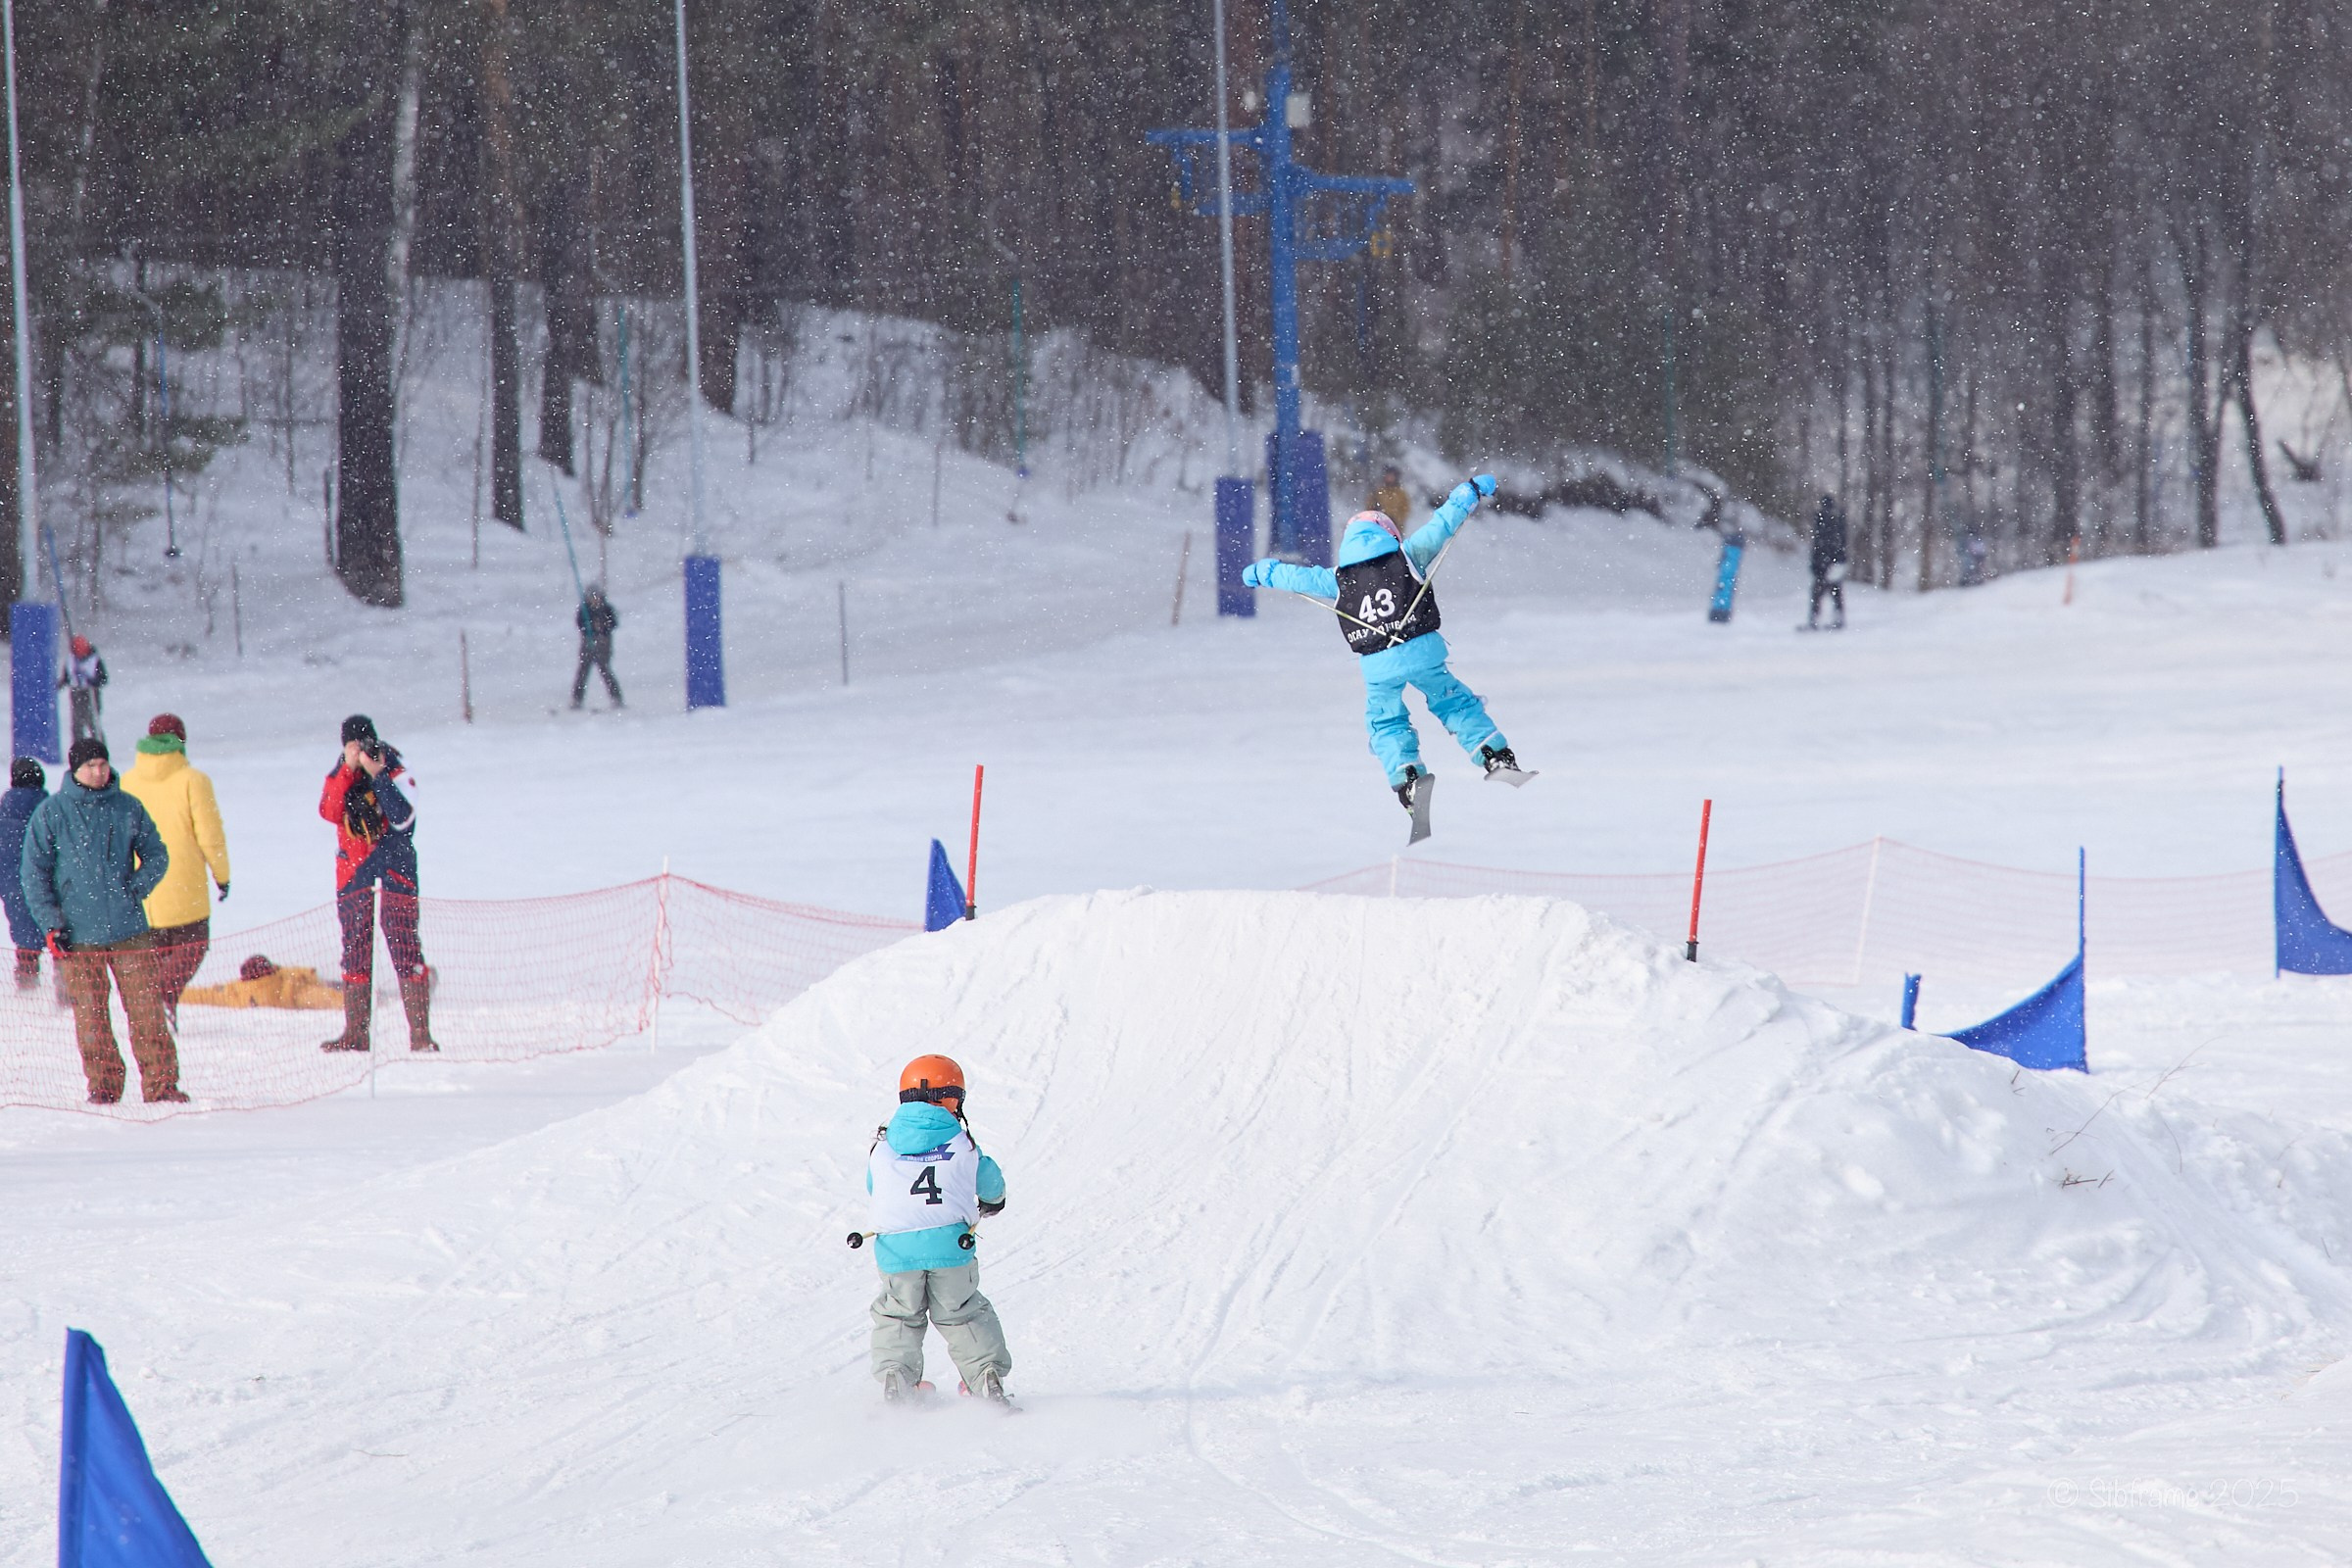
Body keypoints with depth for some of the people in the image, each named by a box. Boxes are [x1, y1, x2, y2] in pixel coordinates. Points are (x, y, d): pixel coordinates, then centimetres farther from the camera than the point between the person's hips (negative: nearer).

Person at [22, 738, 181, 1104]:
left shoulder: (128, 809, 4)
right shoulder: (50, 814, 0)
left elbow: (156, 854, 13)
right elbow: (33, 873, 2)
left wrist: (139, 885, -6)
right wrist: (51, 923, -6)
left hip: (128, 929, 1)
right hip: (77, 933, -1)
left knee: (147, 1010, -2)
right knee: (90, 1015, 3)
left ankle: (161, 1084, 3)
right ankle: (103, 1084, 14)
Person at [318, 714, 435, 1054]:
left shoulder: (396, 771, -5)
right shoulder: (339, 774, 6)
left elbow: (403, 818, -19)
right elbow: (329, 811, -12)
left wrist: (377, 774, -21)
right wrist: (349, 770, -20)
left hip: (393, 866, -4)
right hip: (353, 869, 4)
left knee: (404, 946, -9)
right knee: (354, 949, 7)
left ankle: (420, 1034, -10)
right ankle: (355, 1032, 13)